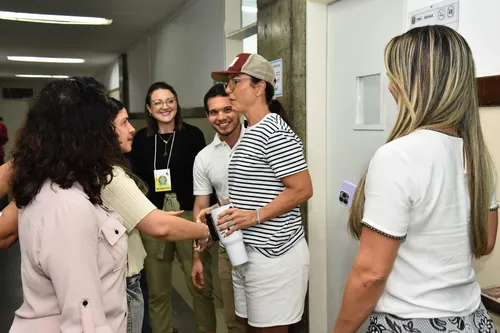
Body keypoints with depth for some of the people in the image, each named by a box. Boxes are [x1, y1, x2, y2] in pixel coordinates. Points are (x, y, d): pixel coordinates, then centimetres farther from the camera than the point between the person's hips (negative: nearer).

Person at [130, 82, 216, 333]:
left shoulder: (193, 135, 0)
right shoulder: (141, 139, 6)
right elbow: (136, 181, 8)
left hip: (189, 216, -2)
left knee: (201, 286, 2)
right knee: (157, 291, 11)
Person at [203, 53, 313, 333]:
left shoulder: (274, 132, -15)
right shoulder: (250, 134, 16)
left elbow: (302, 190, -18)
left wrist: (255, 216, -21)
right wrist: (218, 210, 10)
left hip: (274, 254, -9)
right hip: (247, 251, 9)